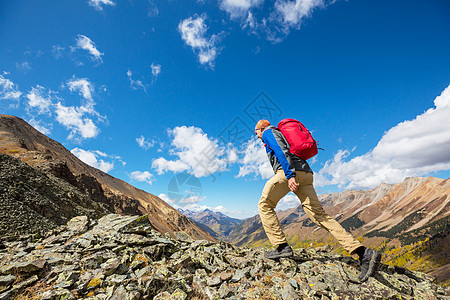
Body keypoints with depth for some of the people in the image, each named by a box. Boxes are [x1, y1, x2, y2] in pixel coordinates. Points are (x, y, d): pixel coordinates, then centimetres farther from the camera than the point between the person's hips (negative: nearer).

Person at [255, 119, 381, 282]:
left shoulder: (268, 133, 8)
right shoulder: (280, 134, 37)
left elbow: (281, 151, -11)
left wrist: (289, 175, -21)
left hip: (290, 171, -8)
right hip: (306, 173, 9)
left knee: (265, 205, 3)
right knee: (320, 215, 2)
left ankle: (282, 247, -4)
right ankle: (363, 252, -4)